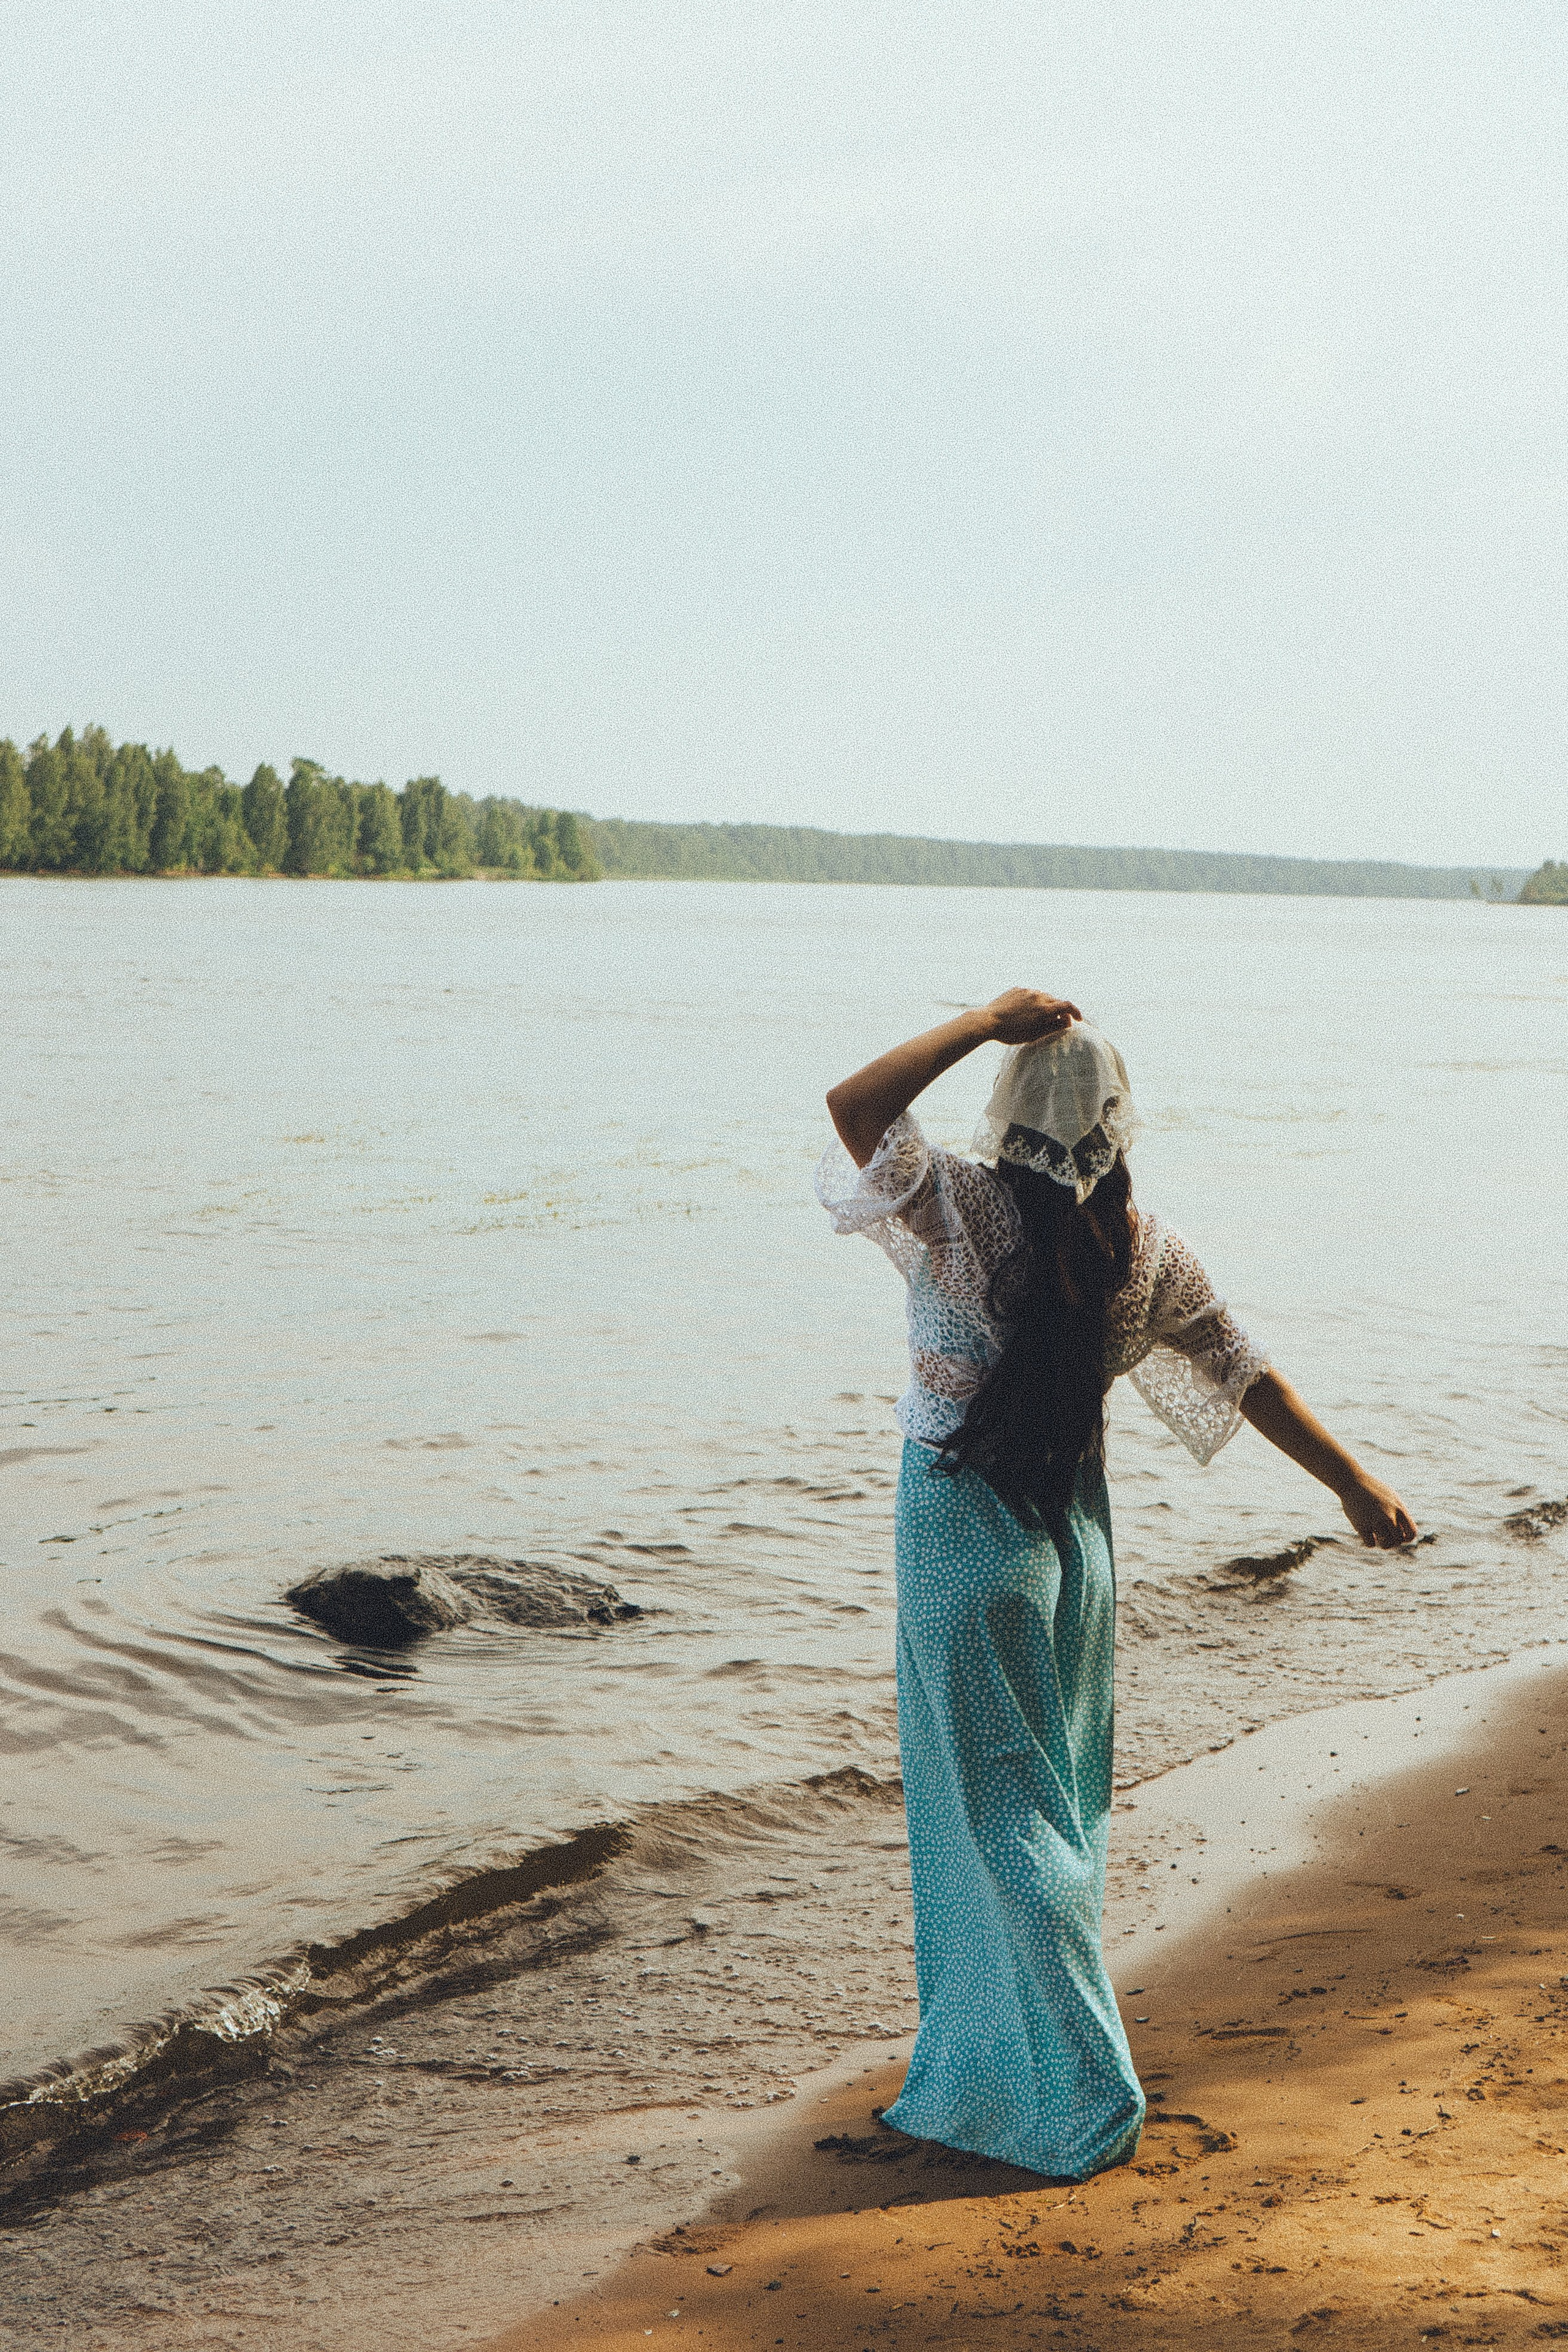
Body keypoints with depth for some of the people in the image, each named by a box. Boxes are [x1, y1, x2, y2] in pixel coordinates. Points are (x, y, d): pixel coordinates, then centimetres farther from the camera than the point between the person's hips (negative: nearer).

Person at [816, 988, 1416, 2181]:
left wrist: (988, 1022, -21)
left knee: (998, 1809, 3)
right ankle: (1003, 2056, 31)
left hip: (965, 1526, -6)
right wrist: (1353, 1481, 13)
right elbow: (1243, 1373, 3)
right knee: (1063, 1796, 17)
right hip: (1074, 1518, 6)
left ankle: (1081, 2094, 4)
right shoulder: (1144, 1245, -3)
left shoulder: (967, 1212, -19)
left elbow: (855, 1105, -26)